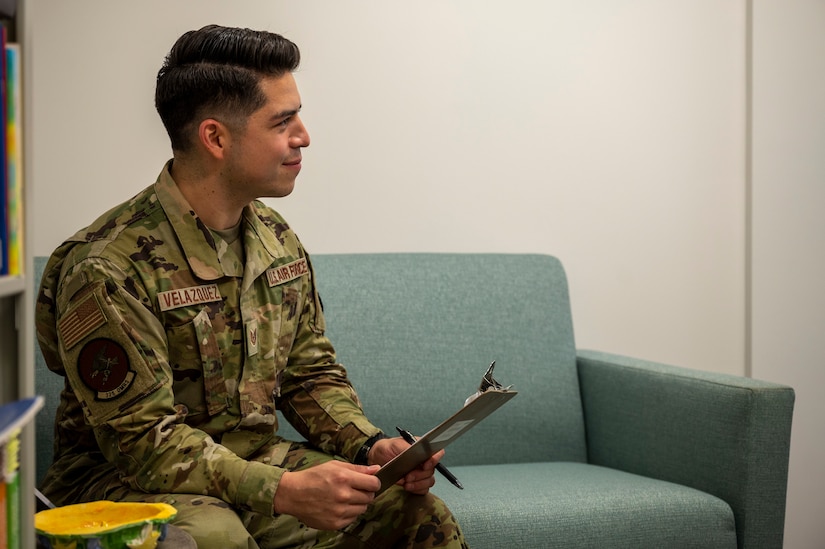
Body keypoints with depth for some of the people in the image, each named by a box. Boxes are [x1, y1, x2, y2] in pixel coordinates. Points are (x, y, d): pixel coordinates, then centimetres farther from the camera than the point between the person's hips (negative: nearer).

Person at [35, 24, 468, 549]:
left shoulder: (278, 241, 4)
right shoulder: (109, 267, -21)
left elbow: (312, 374, 12)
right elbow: (142, 439, -23)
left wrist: (372, 446, -8)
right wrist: (283, 490, -32)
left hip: (258, 462, 6)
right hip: (126, 479, -6)